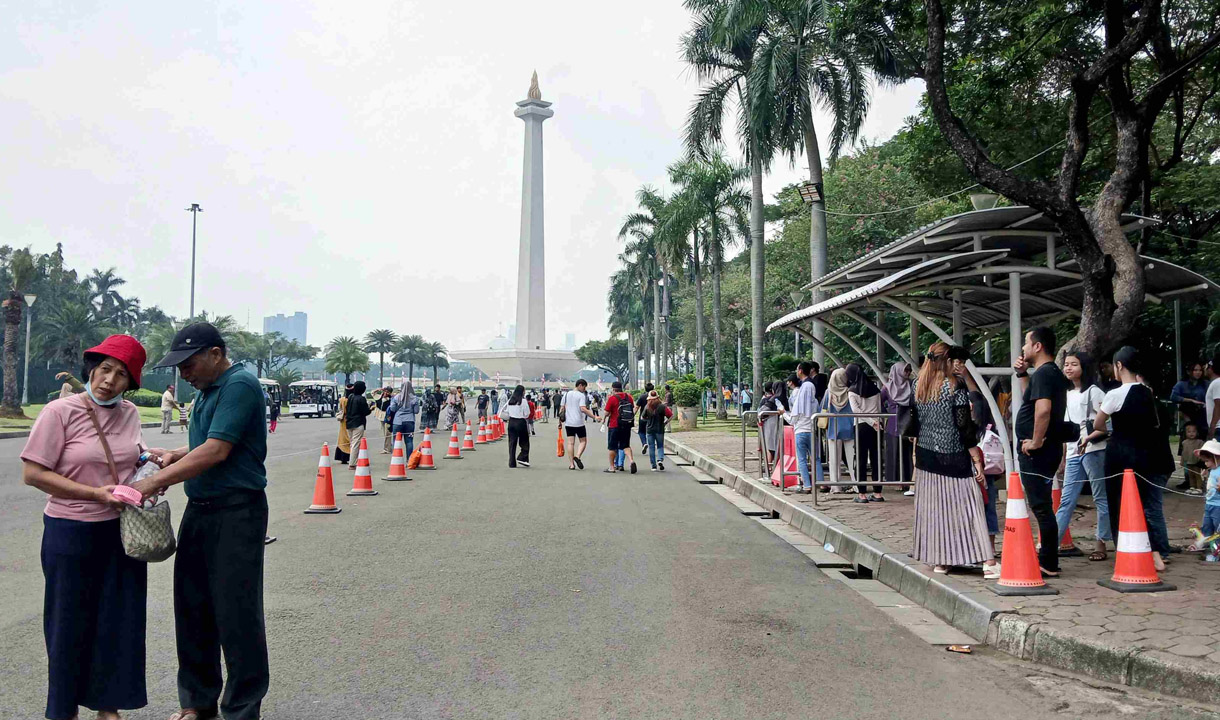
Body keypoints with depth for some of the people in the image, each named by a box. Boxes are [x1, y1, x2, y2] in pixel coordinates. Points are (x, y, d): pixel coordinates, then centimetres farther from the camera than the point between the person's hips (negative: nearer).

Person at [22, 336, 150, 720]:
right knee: (71, 623, 8)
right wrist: (96, 494, -19)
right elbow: (33, 473, -13)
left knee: (119, 620, 10)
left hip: (123, 531, 5)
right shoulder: (60, 411, -11)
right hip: (72, 533, -4)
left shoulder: (130, 413, 4)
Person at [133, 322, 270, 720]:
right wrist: (175, 455, 4)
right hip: (199, 509, 10)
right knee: (192, 608, 15)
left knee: (236, 613, -1)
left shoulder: (240, 385, -15)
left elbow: (217, 450, -22)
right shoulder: (206, 389, 14)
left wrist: (154, 482, -20)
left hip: (236, 512, -9)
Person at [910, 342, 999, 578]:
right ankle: (988, 562, -2)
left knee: (932, 506, 10)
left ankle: (938, 561, 15)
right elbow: (964, 426, -13)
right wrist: (977, 460, -9)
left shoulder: (918, 387, 5)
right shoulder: (955, 387, -11)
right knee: (968, 505, -2)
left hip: (925, 453, 5)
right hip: (952, 455, -5)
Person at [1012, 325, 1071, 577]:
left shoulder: (1043, 373, -17)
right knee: (1042, 506, 18)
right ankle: (1047, 559, 27)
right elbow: (1030, 399, 31)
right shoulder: (1052, 372, 15)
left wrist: (1035, 442, -24)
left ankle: (1049, 565, 2)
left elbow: (1043, 408, -32)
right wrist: (1022, 374, 19)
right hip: (1047, 450, 11)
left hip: (1036, 452, -11)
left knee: (1041, 507, -4)